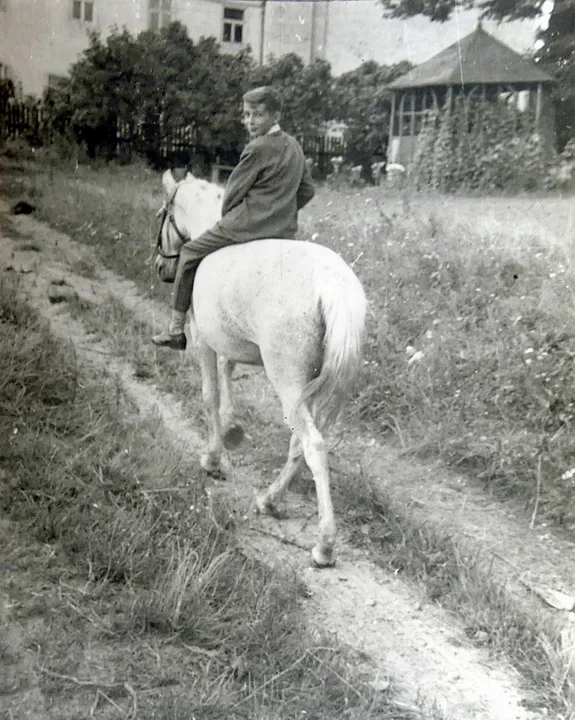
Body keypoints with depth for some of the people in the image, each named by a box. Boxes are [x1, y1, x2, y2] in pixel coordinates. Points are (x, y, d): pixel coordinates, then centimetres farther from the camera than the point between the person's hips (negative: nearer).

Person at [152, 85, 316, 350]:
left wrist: (227, 218, 10)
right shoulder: (294, 146, 11)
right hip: (285, 232, 8)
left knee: (190, 253, 8)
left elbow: (233, 192, -7)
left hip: (247, 227, -7)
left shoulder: (258, 148, -14)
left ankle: (176, 329, 13)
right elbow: (307, 190, 18)